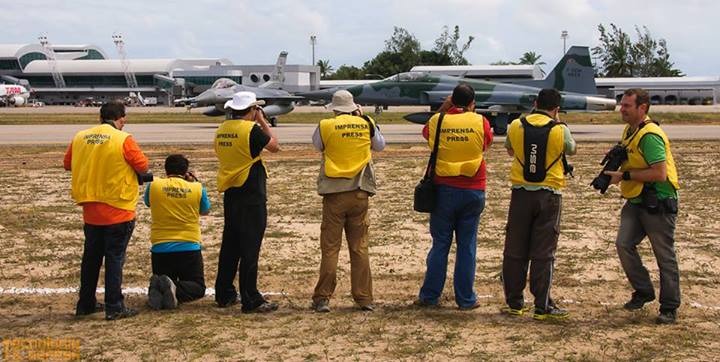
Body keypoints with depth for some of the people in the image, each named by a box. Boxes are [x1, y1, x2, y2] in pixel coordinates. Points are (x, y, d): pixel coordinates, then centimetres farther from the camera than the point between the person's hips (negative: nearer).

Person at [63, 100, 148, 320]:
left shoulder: (80, 137, 1)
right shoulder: (123, 140, -14)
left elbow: (67, 164, 13)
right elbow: (143, 166, -10)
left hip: (90, 211, 5)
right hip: (118, 211, -5)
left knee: (91, 257, 16)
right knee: (115, 258, 1)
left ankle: (86, 304, 25)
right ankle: (114, 308, 2)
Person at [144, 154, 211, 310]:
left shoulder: (154, 186, -4)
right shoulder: (197, 188, -4)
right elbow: (205, 210, 15)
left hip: (160, 249, 2)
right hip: (189, 248, -1)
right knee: (198, 287, 13)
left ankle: (157, 288, -18)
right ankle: (176, 290, -21)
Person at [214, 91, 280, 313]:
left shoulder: (222, 130, 6)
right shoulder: (251, 129, -15)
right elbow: (274, 146, -5)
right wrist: (263, 122, 5)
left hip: (230, 194, 7)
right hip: (251, 196, -7)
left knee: (230, 245, 16)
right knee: (250, 248, -4)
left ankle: (224, 295, 24)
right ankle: (250, 300, -2)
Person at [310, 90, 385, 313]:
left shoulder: (325, 127, -7)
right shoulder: (367, 125, 0)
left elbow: (317, 145, 13)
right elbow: (380, 146, 17)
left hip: (334, 194, -2)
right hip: (359, 193, 2)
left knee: (330, 248, 4)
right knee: (360, 247, 8)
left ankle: (323, 298, 5)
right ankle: (364, 298, 10)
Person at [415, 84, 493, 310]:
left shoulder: (437, 121, -4)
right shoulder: (480, 122, -6)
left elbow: (426, 132, 19)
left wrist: (442, 109, 15)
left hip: (444, 189, 1)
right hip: (473, 190, -1)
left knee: (440, 244, 9)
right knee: (467, 245, 6)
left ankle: (430, 296, 12)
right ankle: (466, 299, 9)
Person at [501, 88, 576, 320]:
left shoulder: (516, 126, -2)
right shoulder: (560, 130, -8)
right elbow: (572, 150, 14)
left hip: (521, 194, 2)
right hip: (549, 196, -2)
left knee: (515, 251, 10)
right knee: (543, 253, 2)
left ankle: (514, 303, 16)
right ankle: (542, 307, 4)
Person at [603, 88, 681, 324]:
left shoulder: (650, 135, -19)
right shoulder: (629, 131, 12)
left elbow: (660, 173, -26)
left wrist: (625, 176, -19)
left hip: (658, 203, -9)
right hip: (635, 202, 9)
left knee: (665, 256, 2)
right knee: (623, 244, -3)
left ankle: (669, 308, 13)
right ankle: (643, 292, 14)